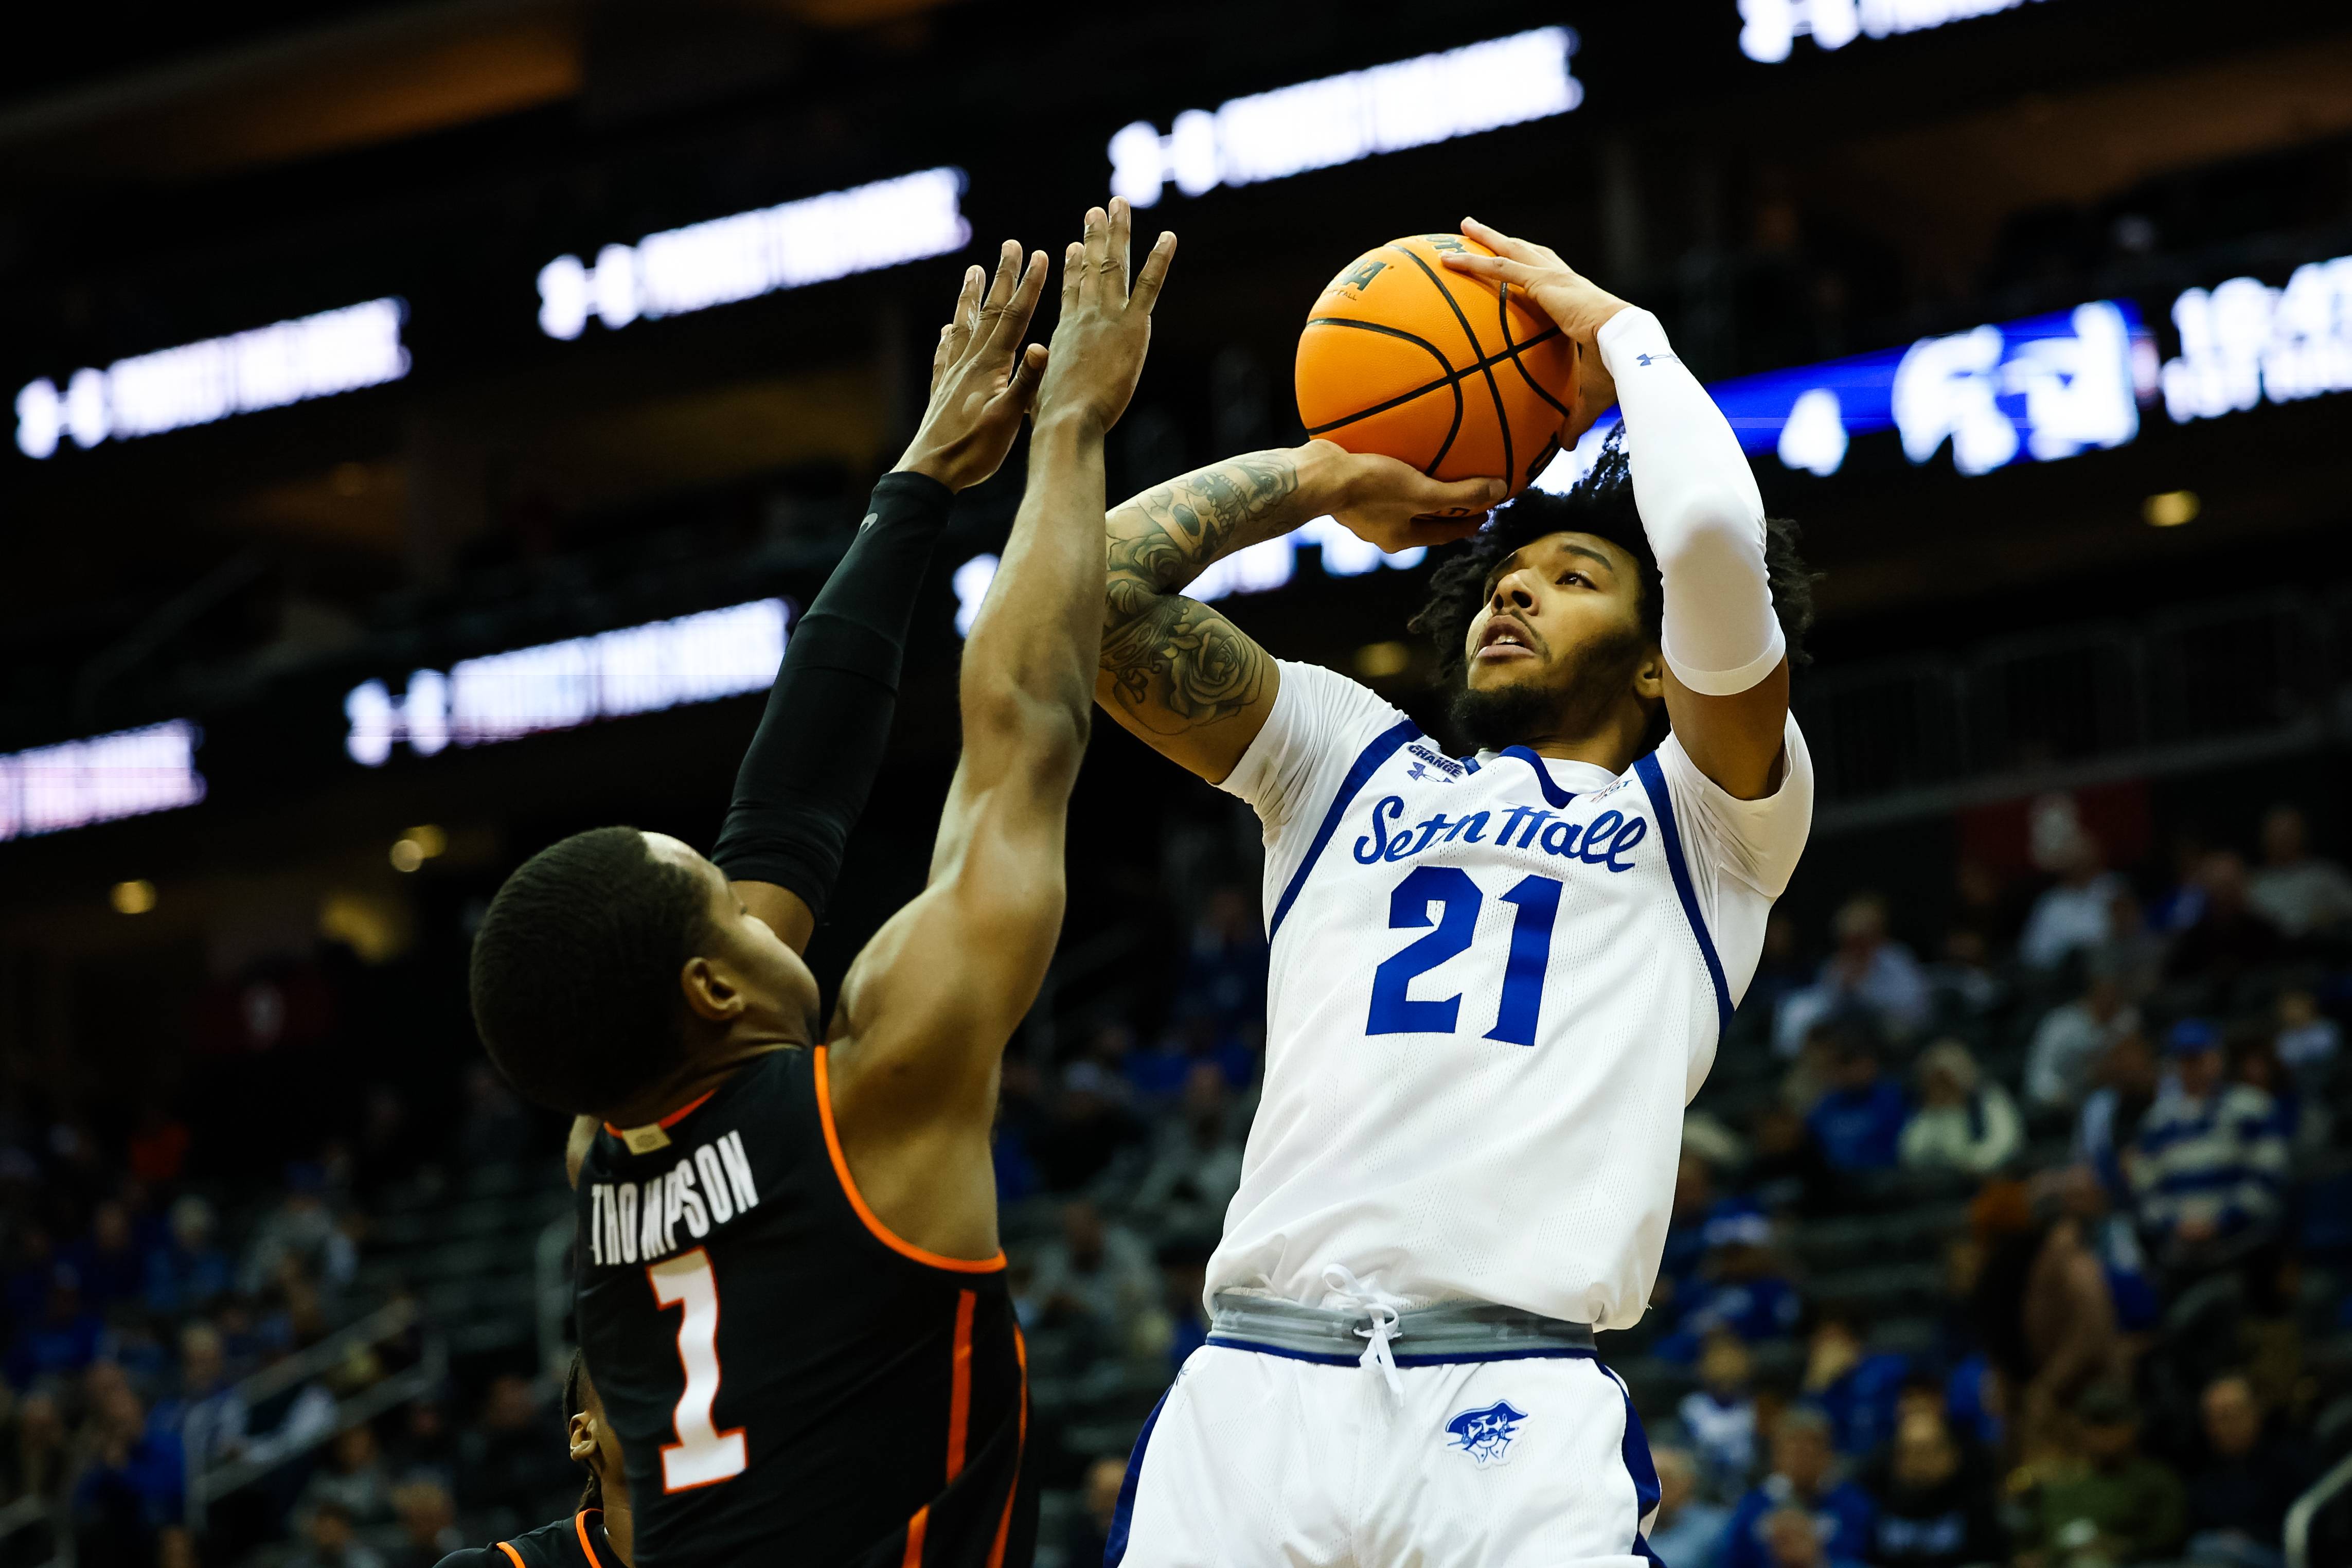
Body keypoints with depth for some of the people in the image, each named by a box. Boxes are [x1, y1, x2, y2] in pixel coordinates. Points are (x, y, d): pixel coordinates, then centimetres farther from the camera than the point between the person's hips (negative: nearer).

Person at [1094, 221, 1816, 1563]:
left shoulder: (1710, 818, 15)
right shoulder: (1351, 763, 26)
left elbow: (1715, 539, -3)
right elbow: (1101, 593, 17)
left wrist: (1619, 337, 14)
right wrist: (1323, 480, 26)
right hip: (1254, 1393, 3)